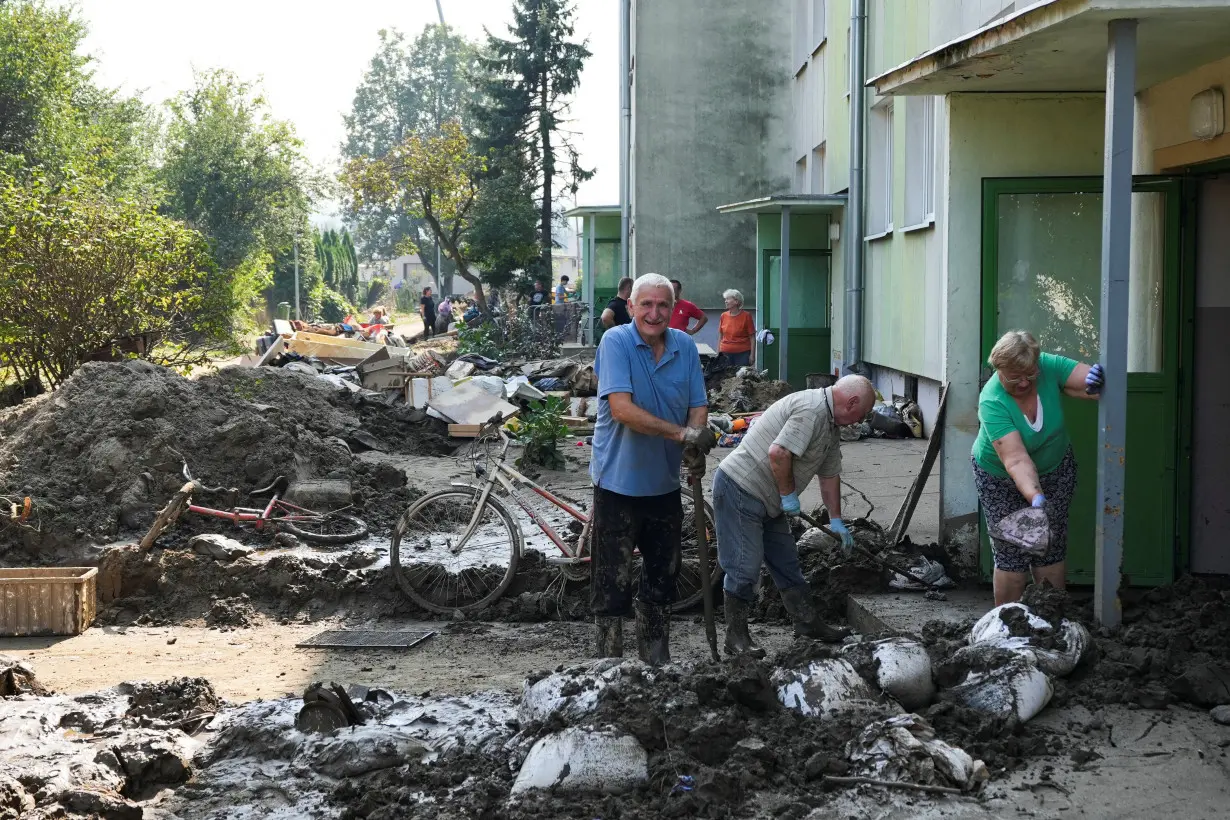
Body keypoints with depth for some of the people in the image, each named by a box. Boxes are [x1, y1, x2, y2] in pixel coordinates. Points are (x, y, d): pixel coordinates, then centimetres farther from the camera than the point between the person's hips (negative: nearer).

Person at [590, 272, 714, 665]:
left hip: (665, 485, 5)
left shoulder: (685, 346, 2)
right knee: (613, 584, 0)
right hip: (618, 484, -5)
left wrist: (696, 448, -21)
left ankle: (657, 663, 33)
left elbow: (698, 408, 1)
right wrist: (681, 433, -29)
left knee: (662, 580, 17)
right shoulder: (616, 342, -13)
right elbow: (621, 409, -24)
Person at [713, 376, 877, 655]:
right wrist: (788, 495, -16)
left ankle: (807, 622, 26)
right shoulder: (811, 408, -21)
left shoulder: (831, 425, 15)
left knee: (786, 562, 16)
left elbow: (830, 474, 23)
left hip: (768, 501, 11)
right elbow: (778, 452, -30)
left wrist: (836, 521, 24)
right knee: (745, 567, -6)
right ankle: (736, 636, 3)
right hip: (739, 488, -11)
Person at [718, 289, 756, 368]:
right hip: (725, 353, 3)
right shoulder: (724, 316, 8)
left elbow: (752, 337, -2)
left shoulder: (746, 316, -3)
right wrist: (718, 353, 9)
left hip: (742, 354, -3)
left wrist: (752, 355, -8)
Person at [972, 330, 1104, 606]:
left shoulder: (1049, 367, -21)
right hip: (1002, 479, -3)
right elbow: (1016, 460, -39)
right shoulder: (992, 402, -31)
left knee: (1052, 549, 3)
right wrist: (1036, 498, -52)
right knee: (1011, 555, -6)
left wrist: (1095, 383, -48)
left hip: (1055, 470, 3)